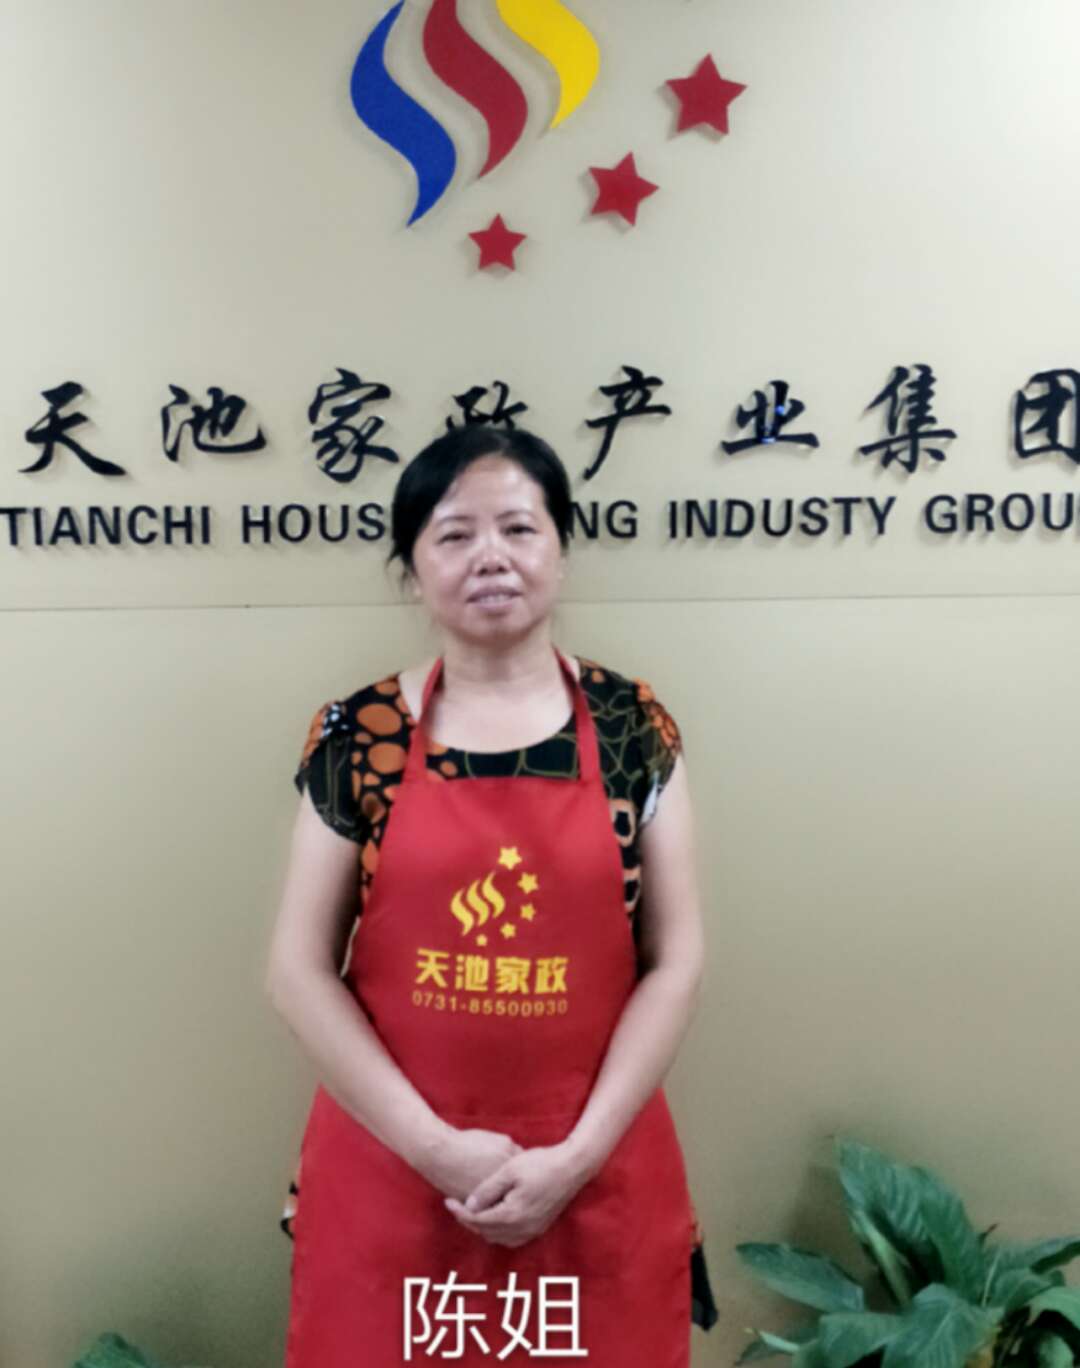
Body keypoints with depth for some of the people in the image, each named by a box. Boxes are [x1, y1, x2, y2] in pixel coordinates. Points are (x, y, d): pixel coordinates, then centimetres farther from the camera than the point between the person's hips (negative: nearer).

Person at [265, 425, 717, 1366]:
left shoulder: (634, 727, -4)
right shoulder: (356, 737, -5)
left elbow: (677, 959, -3)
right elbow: (300, 970, -4)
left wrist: (576, 1154, -9)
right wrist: (435, 1146, -10)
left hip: (597, 1180, 1)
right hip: (389, 1173, 0)